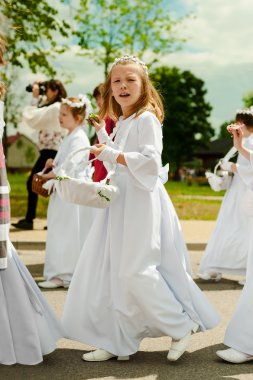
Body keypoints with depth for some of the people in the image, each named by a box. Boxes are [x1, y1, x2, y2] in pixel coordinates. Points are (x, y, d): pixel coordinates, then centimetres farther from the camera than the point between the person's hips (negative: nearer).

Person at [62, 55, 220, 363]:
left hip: (142, 201, -9)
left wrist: (113, 155, -20)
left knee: (135, 271, -13)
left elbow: (150, 160, -19)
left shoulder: (146, 118, -9)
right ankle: (116, 341, 16)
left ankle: (183, 325, 5)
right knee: (113, 272, 7)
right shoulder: (120, 123, 17)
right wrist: (103, 136, 22)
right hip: (121, 202, 9)